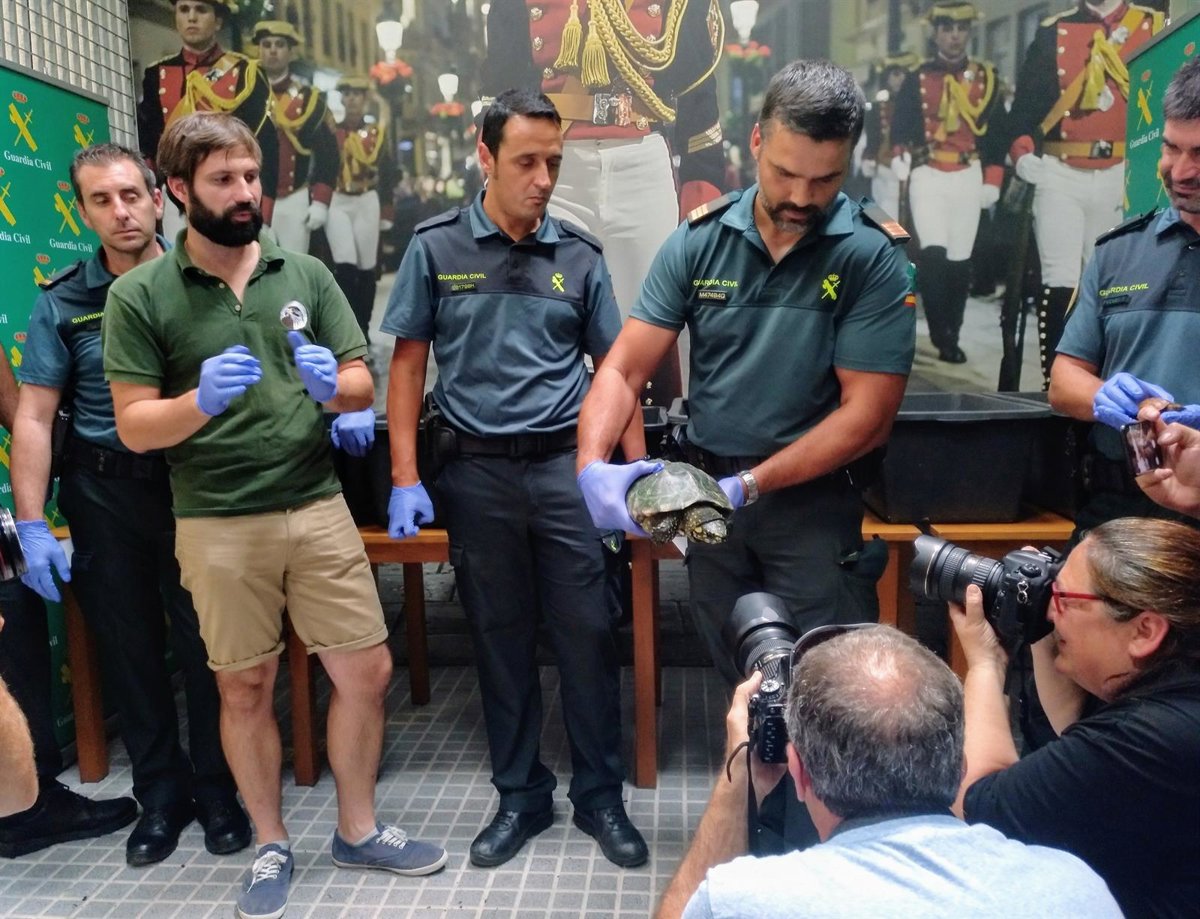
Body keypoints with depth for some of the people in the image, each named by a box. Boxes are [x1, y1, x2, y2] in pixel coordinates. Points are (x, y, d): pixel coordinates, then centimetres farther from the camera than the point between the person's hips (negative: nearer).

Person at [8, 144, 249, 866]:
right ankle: (161, 793, 28)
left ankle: (217, 789, 24)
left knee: (204, 642, 6)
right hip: (106, 491, 2)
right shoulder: (63, 304, 3)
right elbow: (35, 418, 0)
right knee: (130, 647, 11)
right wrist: (33, 527, -7)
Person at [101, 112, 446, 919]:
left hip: (319, 508, 3)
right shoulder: (139, 295, -1)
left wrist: (331, 383, -16)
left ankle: (358, 830, 29)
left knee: (367, 671, 6)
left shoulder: (307, 273, 5)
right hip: (218, 525, -2)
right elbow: (135, 429, -4)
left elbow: (364, 387, 6)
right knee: (246, 690, 11)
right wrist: (200, 400, -23)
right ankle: (272, 847, 32)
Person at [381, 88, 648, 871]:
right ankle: (522, 795, 27)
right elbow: (408, 365, 2)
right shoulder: (436, 247, 1)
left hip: (565, 464, 1)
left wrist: (637, 470, 3)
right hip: (478, 472, 0)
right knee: (501, 638, 10)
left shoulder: (580, 255, 4)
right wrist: (406, 479, -4)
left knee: (587, 634, 3)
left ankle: (601, 796, 22)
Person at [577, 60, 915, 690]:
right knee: (737, 680, 20)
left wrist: (746, 487, -21)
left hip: (813, 497, -3)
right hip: (707, 494, 3)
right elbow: (625, 368, -5)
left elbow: (867, 414, -14)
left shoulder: (873, 257, -11)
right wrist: (593, 465, -24)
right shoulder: (697, 241, -3)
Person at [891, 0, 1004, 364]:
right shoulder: (917, 79, 5)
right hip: (927, 176, -2)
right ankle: (940, 333, -9)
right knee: (933, 254, -17)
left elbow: (998, 131, 10)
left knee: (959, 260, 3)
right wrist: (901, 160, -16)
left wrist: (992, 181, 5)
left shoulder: (986, 77, 9)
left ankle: (952, 336, 12)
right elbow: (901, 127, 3)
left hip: (969, 177, 2)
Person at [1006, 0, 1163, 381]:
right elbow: (1025, 99, 4)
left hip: (1123, 178, 1)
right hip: (1060, 177, -1)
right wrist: (1022, 152, -12)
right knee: (1059, 282, -8)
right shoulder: (1053, 31, 7)